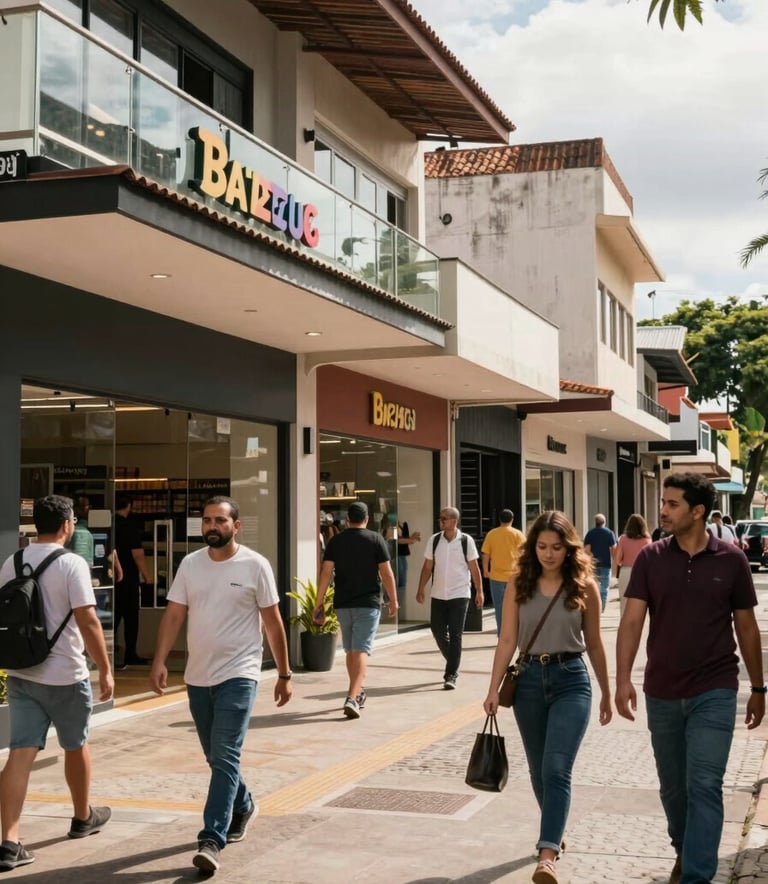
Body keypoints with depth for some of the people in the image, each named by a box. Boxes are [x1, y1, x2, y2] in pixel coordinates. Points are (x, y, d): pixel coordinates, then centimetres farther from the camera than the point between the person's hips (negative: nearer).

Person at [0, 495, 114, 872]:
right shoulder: (72, 564, -14)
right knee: (76, 746, 16)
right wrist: (106, 669, -12)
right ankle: (83, 817, 34)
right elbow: (87, 621, -19)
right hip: (65, 676, -5)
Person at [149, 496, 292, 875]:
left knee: (225, 758, -12)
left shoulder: (254, 565, -6)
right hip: (197, 676, 5)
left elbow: (273, 622, -2)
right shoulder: (190, 564, 4)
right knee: (216, 757, 17)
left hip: (238, 676, -5)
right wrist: (159, 661, -10)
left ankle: (212, 840, -11)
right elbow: (173, 615, 3)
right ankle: (242, 805, 42)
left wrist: (284, 674, 0)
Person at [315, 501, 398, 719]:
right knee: (361, 651, -7)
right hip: (368, 603, -3)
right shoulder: (376, 540, -3)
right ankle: (352, 698, -20)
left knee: (350, 650, 18)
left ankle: (357, 693, 32)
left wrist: (319, 603, 2)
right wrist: (393, 600, 6)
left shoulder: (335, 541, 3)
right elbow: (386, 573, -4)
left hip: (342, 604, 3)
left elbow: (325, 573, -2)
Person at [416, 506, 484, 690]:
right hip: (438, 595, 3)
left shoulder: (466, 541, -5)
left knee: (455, 635, -4)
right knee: (437, 631, 7)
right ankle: (453, 663, 31)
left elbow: (474, 568, 1)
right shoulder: (434, 540, 3)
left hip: (459, 595, -3)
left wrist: (479, 592, -1)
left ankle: (451, 675, 0)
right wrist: (421, 590, 4)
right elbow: (427, 567, 8)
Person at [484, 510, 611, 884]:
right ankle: (554, 834, 36)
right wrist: (493, 689, -4)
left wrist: (606, 692, 12)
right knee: (539, 770, 15)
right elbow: (507, 640, 1)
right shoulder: (519, 585, 1)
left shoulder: (584, 587, -2)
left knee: (556, 770, -14)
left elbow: (594, 643, 6)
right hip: (529, 679, 3)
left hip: (571, 681, -3)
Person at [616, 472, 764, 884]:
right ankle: (684, 851, 39)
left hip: (714, 693, -2)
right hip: (662, 692, 2)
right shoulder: (650, 558, -3)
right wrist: (623, 679, -20)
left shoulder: (730, 560, -5)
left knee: (704, 786, -8)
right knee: (672, 786, 16)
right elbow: (632, 620, -8)